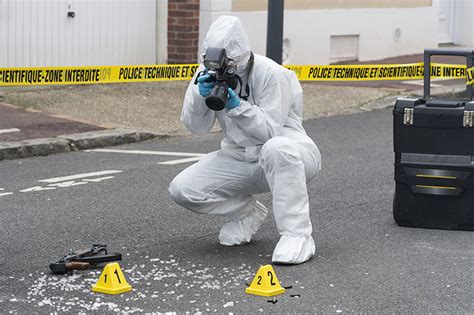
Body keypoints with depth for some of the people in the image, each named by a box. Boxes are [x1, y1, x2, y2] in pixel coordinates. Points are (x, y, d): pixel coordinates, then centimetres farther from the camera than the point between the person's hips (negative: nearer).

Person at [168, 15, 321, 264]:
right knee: (181, 189, -13)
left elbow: (271, 131, -23)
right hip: (239, 158, 6)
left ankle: (297, 234, -31)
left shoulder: (271, 74, -19)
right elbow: (196, 127, -5)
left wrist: (236, 105, -34)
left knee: (277, 149, -43)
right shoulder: (209, 74, -3)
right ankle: (247, 213, 12)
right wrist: (200, 96, -24)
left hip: (288, 158, -6)